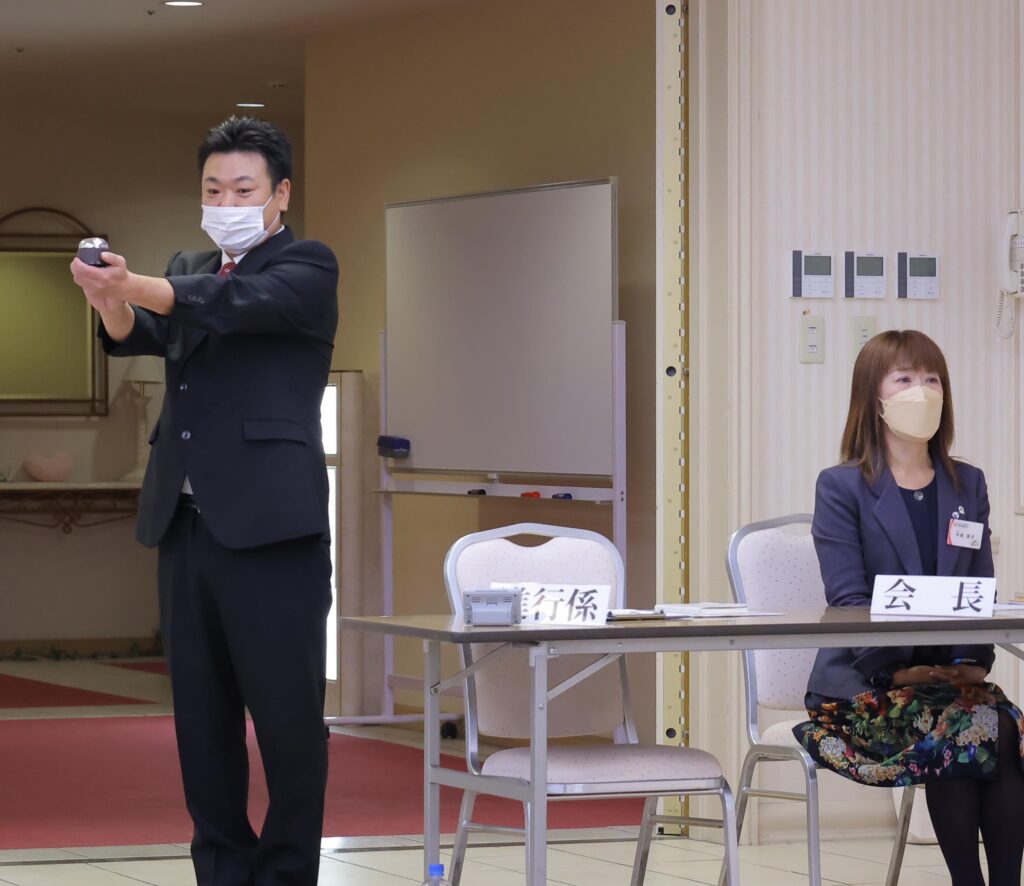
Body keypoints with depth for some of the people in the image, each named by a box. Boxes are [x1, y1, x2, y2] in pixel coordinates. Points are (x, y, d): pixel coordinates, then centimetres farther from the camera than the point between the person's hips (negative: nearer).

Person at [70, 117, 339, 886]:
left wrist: (133, 287, -35)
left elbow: (231, 303, -19)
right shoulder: (189, 271, 19)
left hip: (269, 525, -6)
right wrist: (111, 299, -21)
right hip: (186, 523, 6)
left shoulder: (307, 269, 0)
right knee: (201, 714, 7)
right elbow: (138, 336, 2)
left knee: (286, 713, -4)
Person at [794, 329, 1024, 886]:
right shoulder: (841, 487, -1)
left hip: (951, 678, 4)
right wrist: (898, 669, -24)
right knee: (968, 732, -31)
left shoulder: (968, 485, 14)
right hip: (862, 682, -4)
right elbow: (847, 601, -10)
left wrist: (974, 661, -11)